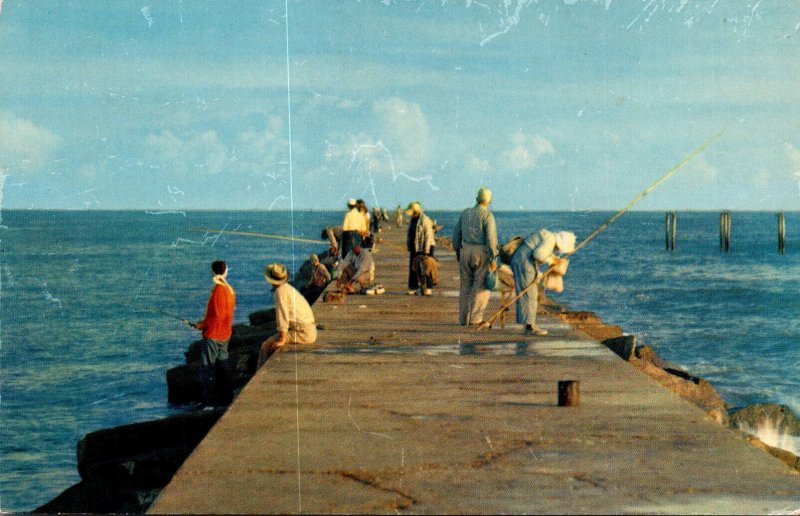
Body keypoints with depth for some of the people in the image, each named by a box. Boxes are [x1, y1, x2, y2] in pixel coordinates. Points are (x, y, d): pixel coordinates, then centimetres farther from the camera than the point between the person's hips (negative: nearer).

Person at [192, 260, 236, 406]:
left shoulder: (219, 290, -18)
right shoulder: (229, 289, 9)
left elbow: (218, 316, -21)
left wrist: (203, 325, -9)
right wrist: (205, 322, 14)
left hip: (213, 335, -9)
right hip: (224, 334, 9)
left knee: (206, 370, -4)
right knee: (222, 368, 14)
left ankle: (208, 402, -5)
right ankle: (226, 399, 17)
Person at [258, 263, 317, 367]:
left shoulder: (280, 291, -12)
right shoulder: (289, 288, 17)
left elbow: (283, 315, -18)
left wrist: (282, 340, -17)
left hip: (302, 334, -10)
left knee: (266, 345, -7)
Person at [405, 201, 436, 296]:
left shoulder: (425, 220, -13)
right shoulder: (412, 220, 13)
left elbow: (428, 234, -16)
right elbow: (409, 233, 21)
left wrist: (426, 248, -19)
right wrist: (408, 245, 15)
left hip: (424, 247, -8)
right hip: (414, 247, 8)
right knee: (413, 267, 6)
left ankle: (428, 288, -1)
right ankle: (413, 288, 11)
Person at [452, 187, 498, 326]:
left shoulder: (465, 213, 6)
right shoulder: (488, 216, -10)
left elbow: (456, 234, 10)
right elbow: (491, 238, -17)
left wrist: (457, 252, 23)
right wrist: (493, 259, -14)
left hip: (466, 251, 5)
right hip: (482, 253, -5)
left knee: (466, 286, 12)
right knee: (481, 287, -1)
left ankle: (464, 318, 13)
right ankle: (475, 318, -6)